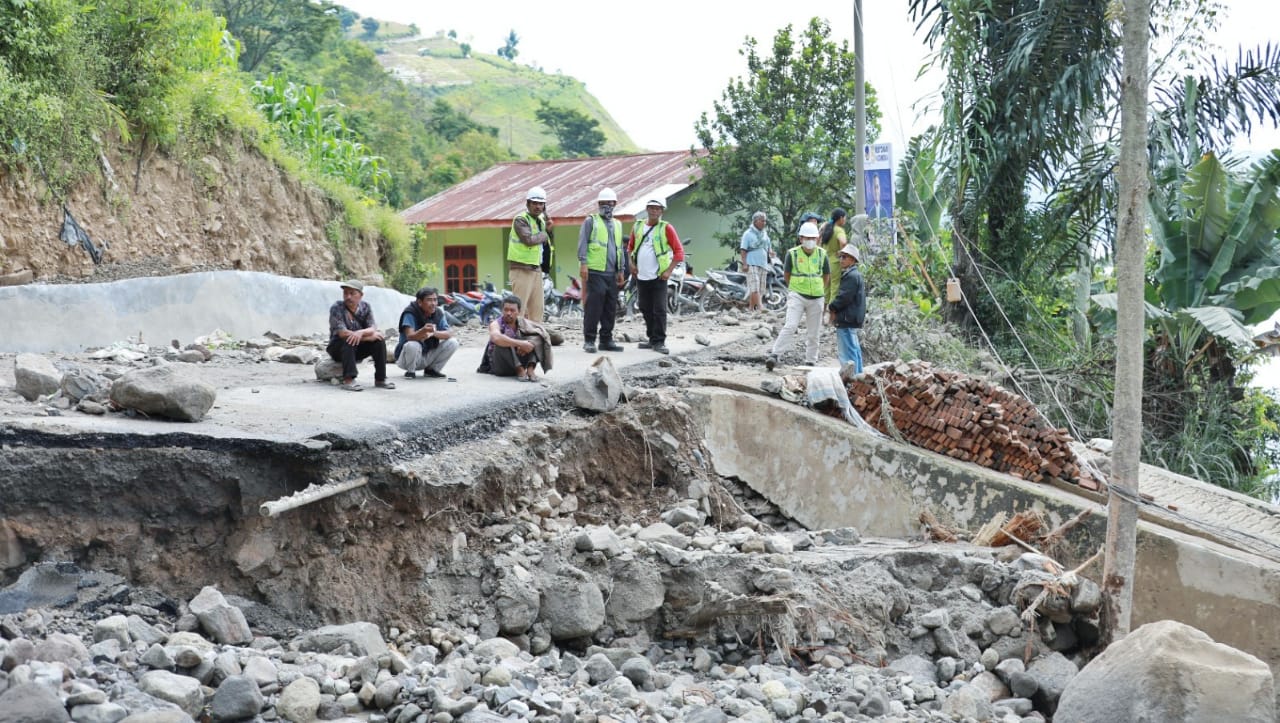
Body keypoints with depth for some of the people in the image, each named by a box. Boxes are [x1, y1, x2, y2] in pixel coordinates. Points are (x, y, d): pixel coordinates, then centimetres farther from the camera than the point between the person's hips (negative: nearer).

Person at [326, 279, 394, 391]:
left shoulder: (365, 307, -3)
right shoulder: (336, 308, -16)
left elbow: (373, 329, -14)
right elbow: (342, 333, -26)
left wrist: (361, 332, -38)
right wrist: (370, 336, -22)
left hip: (357, 349, 4)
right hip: (338, 348, -4)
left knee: (380, 341, -17)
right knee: (348, 341, -34)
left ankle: (380, 379, -15)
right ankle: (348, 380, -40)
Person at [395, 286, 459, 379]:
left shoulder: (438, 313, -4)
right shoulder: (410, 313, -19)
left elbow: (449, 334, -13)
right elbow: (410, 336, -32)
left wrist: (433, 333, -34)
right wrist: (423, 331, -54)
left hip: (428, 356, 5)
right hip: (406, 359, -5)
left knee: (453, 342, -12)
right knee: (413, 345, -37)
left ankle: (432, 370, 5)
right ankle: (410, 371, -7)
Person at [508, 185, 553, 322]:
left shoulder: (541, 219, 18)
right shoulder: (521, 219, -9)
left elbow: (546, 243, 23)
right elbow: (528, 239, -25)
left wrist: (548, 230, 5)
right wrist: (544, 234, -7)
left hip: (536, 269, 9)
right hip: (522, 269, -9)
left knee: (537, 308, 11)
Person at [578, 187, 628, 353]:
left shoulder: (617, 224, 21)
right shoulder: (591, 221, 4)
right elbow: (582, 243, -3)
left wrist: (621, 270, 17)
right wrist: (583, 263, -14)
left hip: (612, 273, 6)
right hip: (595, 272, -6)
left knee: (610, 308, 5)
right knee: (593, 306, -10)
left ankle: (606, 340, 12)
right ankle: (589, 340, -6)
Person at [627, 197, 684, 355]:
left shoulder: (666, 228, -4)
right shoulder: (638, 226, 10)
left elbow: (679, 251, -6)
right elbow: (630, 246, 22)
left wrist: (669, 271, -11)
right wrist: (631, 263, 8)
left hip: (658, 276, -5)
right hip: (641, 276, 5)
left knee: (659, 310, -8)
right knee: (645, 309, 11)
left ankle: (659, 342, -5)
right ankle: (652, 339, 22)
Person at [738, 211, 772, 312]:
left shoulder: (765, 234, 17)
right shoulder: (748, 233, -2)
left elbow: (769, 246, 27)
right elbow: (743, 249, -7)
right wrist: (744, 264, -16)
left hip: (763, 264, 7)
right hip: (752, 264, -7)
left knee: (760, 288, 5)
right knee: (754, 287, -17)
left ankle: (751, 307, 13)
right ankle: (760, 307, -27)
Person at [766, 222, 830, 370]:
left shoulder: (822, 254, 2)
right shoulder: (792, 253, -5)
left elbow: (827, 275, 15)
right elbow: (786, 274, 7)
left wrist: (819, 290, 12)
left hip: (816, 298, 3)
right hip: (797, 296, -3)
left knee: (813, 333, 8)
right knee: (790, 326, -17)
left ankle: (811, 361, 18)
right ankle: (774, 355, -18)